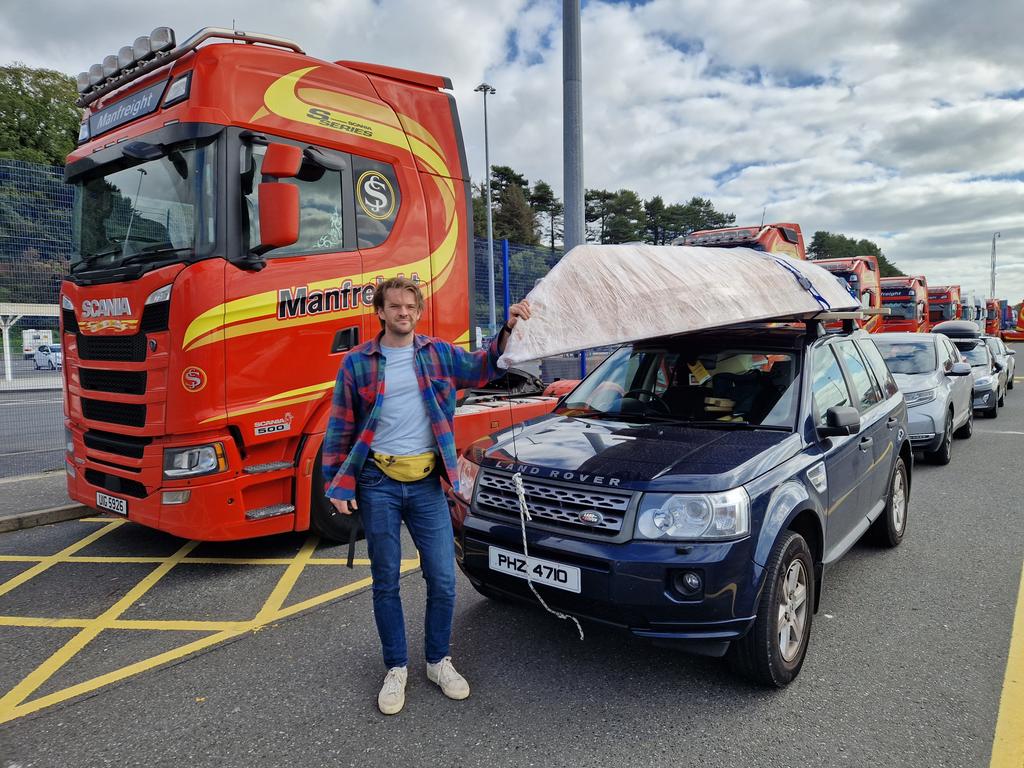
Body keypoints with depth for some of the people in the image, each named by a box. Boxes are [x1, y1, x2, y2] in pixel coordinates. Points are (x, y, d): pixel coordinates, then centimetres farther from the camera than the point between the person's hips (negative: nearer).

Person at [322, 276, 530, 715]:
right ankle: (396, 668, 26)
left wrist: (508, 330, -1)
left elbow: (481, 370, 14)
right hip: (378, 483, -1)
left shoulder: (439, 354, 5)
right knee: (386, 581, 9)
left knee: (443, 579, 5)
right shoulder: (357, 362, 0)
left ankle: (439, 662, 26)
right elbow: (340, 428, 3)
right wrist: (336, 484, -3)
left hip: (427, 482, 2)